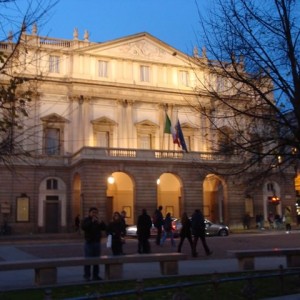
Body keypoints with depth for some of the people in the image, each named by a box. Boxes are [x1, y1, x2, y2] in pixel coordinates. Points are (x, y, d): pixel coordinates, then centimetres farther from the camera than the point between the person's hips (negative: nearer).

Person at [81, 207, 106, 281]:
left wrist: (100, 222, -12)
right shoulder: (86, 220, 0)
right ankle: (87, 276, -2)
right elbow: (83, 227, -20)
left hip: (97, 242, 5)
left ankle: (95, 275, 11)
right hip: (89, 242, -5)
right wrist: (91, 221, -24)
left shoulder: (98, 220, 15)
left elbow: (104, 228, 5)